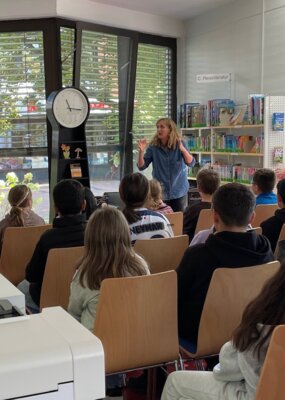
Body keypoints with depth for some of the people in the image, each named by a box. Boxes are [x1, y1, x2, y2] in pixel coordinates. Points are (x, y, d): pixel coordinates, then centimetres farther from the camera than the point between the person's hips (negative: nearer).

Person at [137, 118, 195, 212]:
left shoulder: (180, 144, -5)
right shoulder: (153, 146, -5)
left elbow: (191, 163, -14)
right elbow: (141, 166, -5)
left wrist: (183, 149, -31)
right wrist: (141, 151, -22)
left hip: (179, 191, 0)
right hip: (160, 192, 0)